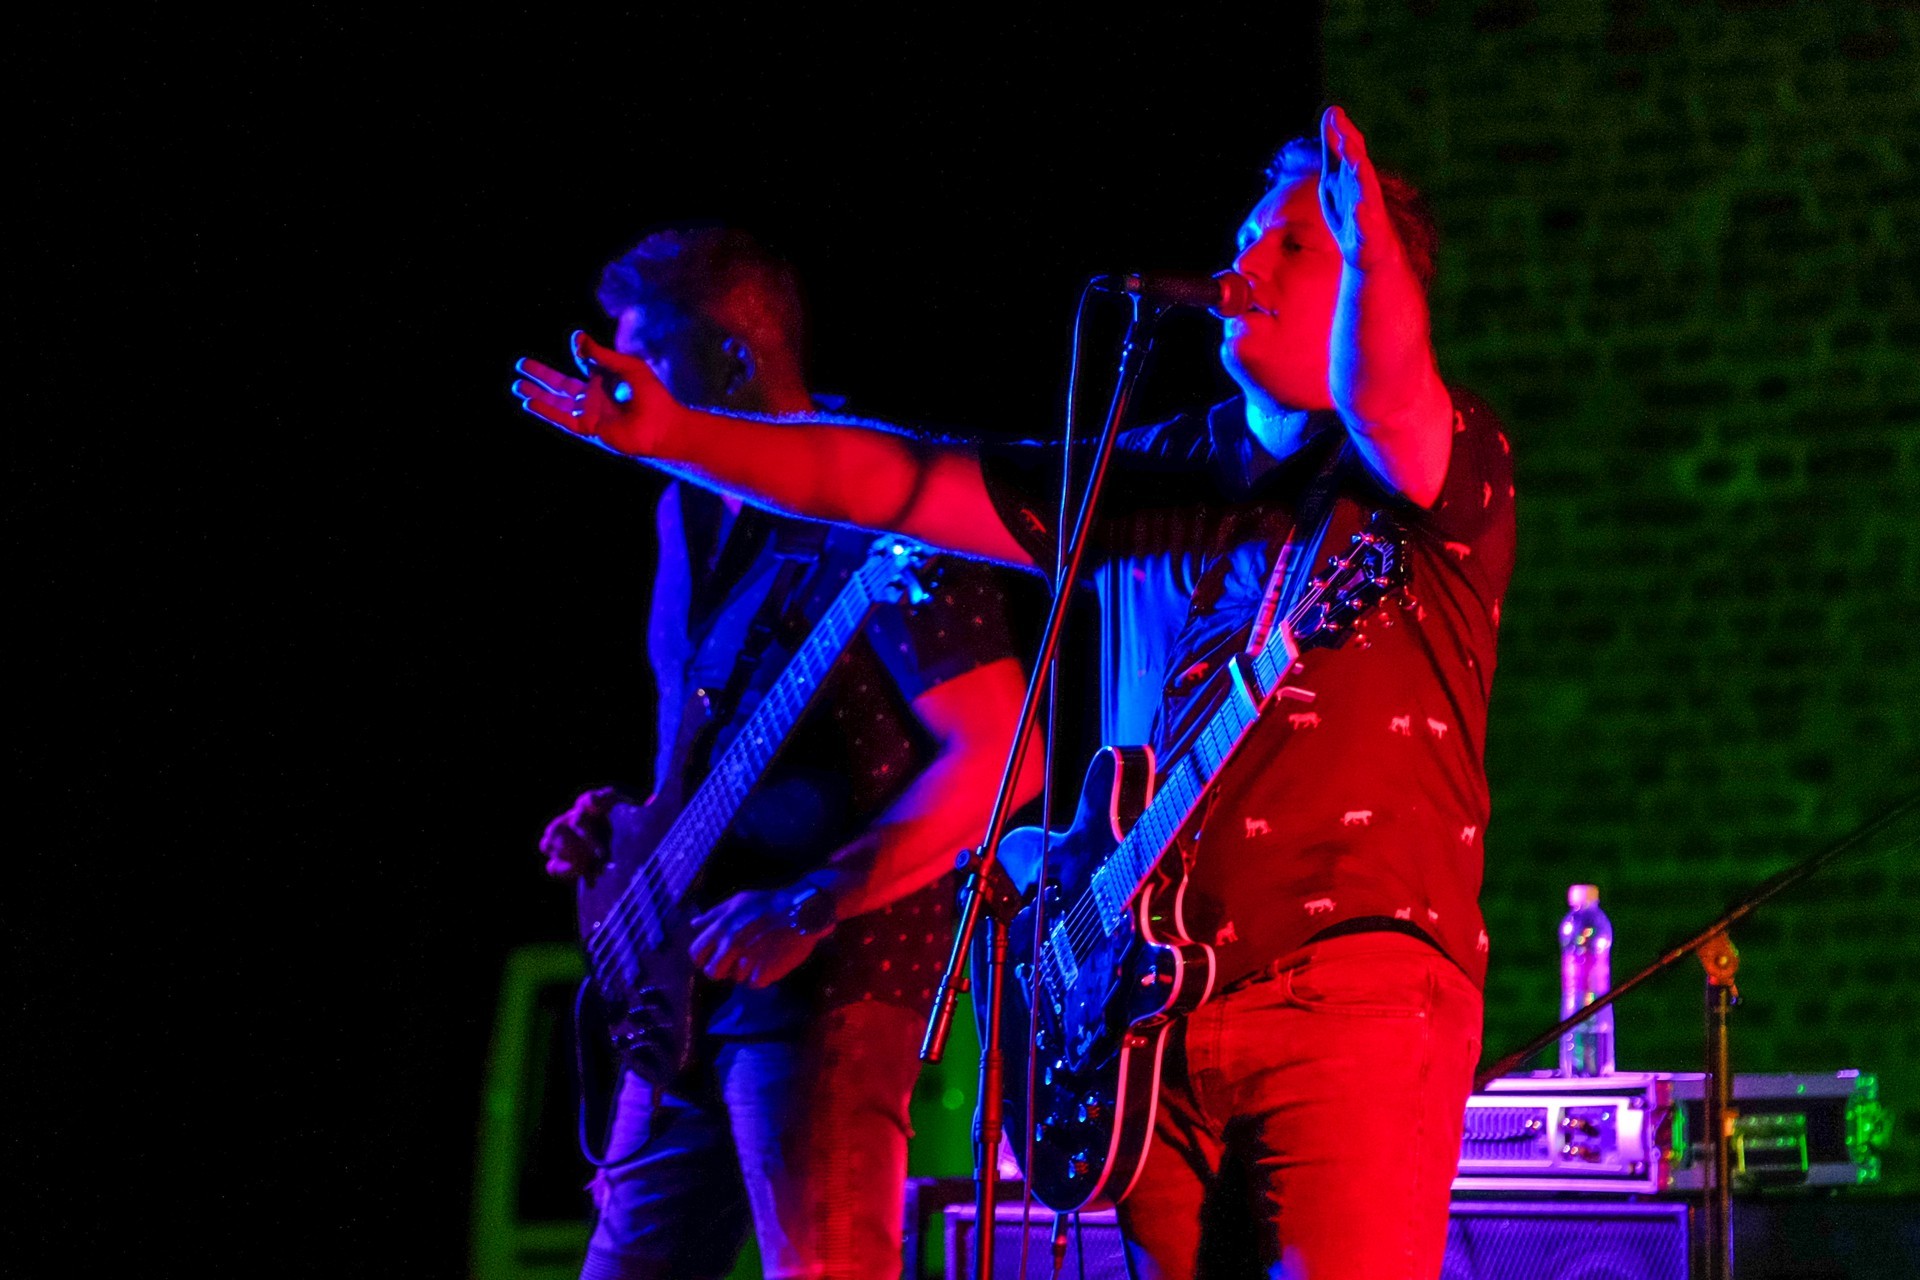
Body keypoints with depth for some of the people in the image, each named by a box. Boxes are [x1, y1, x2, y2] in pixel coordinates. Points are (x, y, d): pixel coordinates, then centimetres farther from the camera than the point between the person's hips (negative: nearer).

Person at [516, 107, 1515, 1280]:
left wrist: (1367, 232, -41)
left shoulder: (1440, 463, 3)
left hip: (1356, 997, -5)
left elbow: (1384, 400, -22)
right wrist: (672, 435, 6)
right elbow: (887, 481, 15)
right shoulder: (1163, 477, 19)